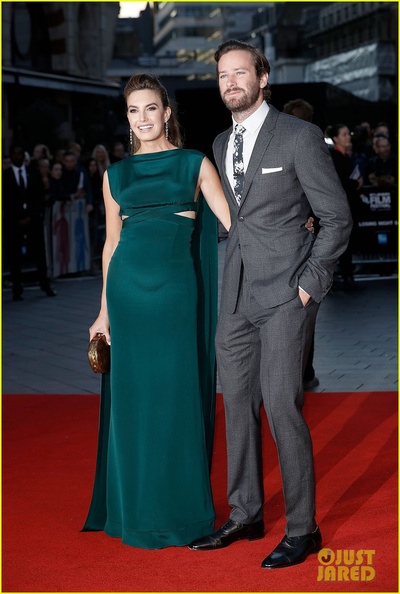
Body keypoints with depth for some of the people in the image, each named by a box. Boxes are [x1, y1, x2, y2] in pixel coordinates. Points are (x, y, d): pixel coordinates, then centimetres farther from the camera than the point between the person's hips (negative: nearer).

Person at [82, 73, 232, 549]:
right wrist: (104, 311, 11)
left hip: (176, 287, -2)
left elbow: (234, 221, 0)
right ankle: (135, 510, 18)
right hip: (128, 287, 2)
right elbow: (111, 244, 13)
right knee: (132, 397, 6)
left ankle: (181, 510, 13)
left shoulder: (195, 164, 6)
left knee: (177, 395, 0)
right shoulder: (115, 174, 12)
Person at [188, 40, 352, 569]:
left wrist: (310, 282, -11)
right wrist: (229, 278, 12)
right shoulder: (220, 144, 14)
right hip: (237, 292, 7)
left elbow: (337, 216, -6)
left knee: (281, 403, -10)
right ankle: (245, 515, 22)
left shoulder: (299, 136, -6)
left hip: (285, 291, -7)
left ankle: (303, 529, 1)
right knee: (238, 402, 10)